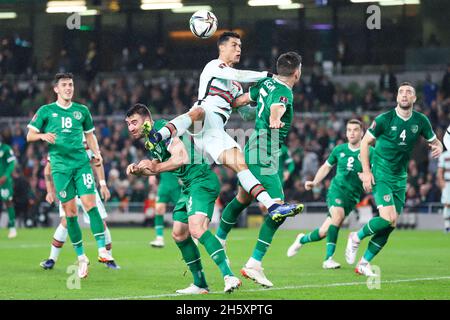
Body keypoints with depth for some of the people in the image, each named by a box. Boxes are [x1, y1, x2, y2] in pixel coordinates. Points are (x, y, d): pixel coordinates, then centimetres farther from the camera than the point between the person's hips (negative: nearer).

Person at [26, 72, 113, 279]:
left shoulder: (82, 111, 12)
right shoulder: (46, 111, 7)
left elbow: (90, 135, 22)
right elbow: (29, 136, 8)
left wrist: (96, 153, 5)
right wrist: (43, 136, -14)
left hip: (81, 163, 1)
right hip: (60, 166, -1)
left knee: (90, 203, -15)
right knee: (70, 211, -2)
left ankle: (102, 250, -14)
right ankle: (81, 257, 7)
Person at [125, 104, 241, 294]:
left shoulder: (162, 129, -12)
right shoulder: (149, 140, 18)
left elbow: (182, 157, -23)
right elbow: (154, 167, 30)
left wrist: (155, 167, -15)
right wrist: (137, 170, 10)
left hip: (201, 180, -11)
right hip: (188, 186, 11)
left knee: (197, 229, -27)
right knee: (179, 235, 12)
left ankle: (228, 276, -34)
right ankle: (200, 284, 18)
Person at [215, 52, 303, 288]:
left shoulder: (267, 83, 7)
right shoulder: (284, 93, -18)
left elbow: (241, 100, 17)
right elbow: (276, 106, -41)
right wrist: (275, 121, -62)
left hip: (251, 151, 10)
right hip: (265, 159, -10)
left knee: (242, 199, 29)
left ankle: (218, 240, 46)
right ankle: (253, 264, -16)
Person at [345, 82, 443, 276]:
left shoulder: (421, 121, 0)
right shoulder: (385, 119, -11)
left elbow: (434, 141, 13)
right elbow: (365, 142, -4)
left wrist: (438, 147, -13)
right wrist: (366, 172, -10)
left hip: (400, 178, 5)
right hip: (381, 175, -5)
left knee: (391, 225, 1)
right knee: (388, 218, -22)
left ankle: (364, 263, 13)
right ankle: (356, 237, 5)